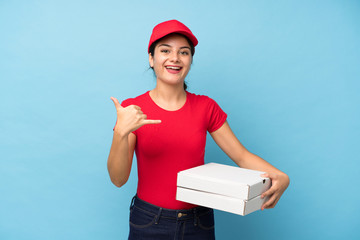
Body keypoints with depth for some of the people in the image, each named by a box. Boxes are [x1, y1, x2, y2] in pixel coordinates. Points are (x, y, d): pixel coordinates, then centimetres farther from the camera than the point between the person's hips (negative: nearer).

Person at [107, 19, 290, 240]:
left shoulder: (206, 107, -1)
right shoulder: (131, 109, -8)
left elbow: (241, 155, -1)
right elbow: (118, 179, -12)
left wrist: (280, 177, -18)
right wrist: (121, 132, -28)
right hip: (149, 222, -2)